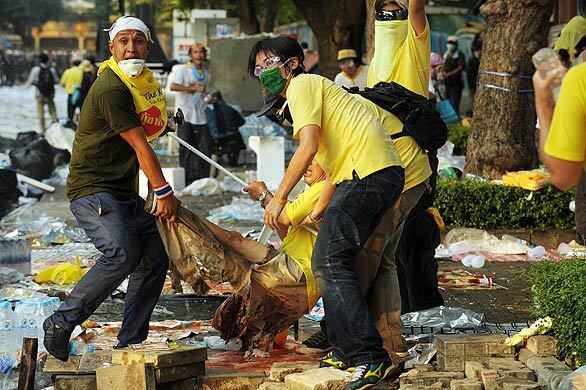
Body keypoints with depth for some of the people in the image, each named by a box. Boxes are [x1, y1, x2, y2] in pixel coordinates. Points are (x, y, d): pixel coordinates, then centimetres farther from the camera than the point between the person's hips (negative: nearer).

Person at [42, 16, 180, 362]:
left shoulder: (144, 82, 13)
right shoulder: (110, 89, -19)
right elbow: (140, 146, -16)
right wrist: (164, 192, -9)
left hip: (125, 192, 10)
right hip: (93, 189, -10)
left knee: (155, 260, 2)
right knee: (122, 254, -28)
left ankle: (131, 344, 9)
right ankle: (61, 324, -15)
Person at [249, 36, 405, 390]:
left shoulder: (302, 85, 0)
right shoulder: (318, 88, 31)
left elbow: (308, 147, -13)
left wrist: (279, 199, -10)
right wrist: (319, 212, 36)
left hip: (367, 173, -10)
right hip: (387, 174, 10)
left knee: (330, 263, -15)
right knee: (333, 261, 17)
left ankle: (370, 357, -23)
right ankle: (346, 351, 20)